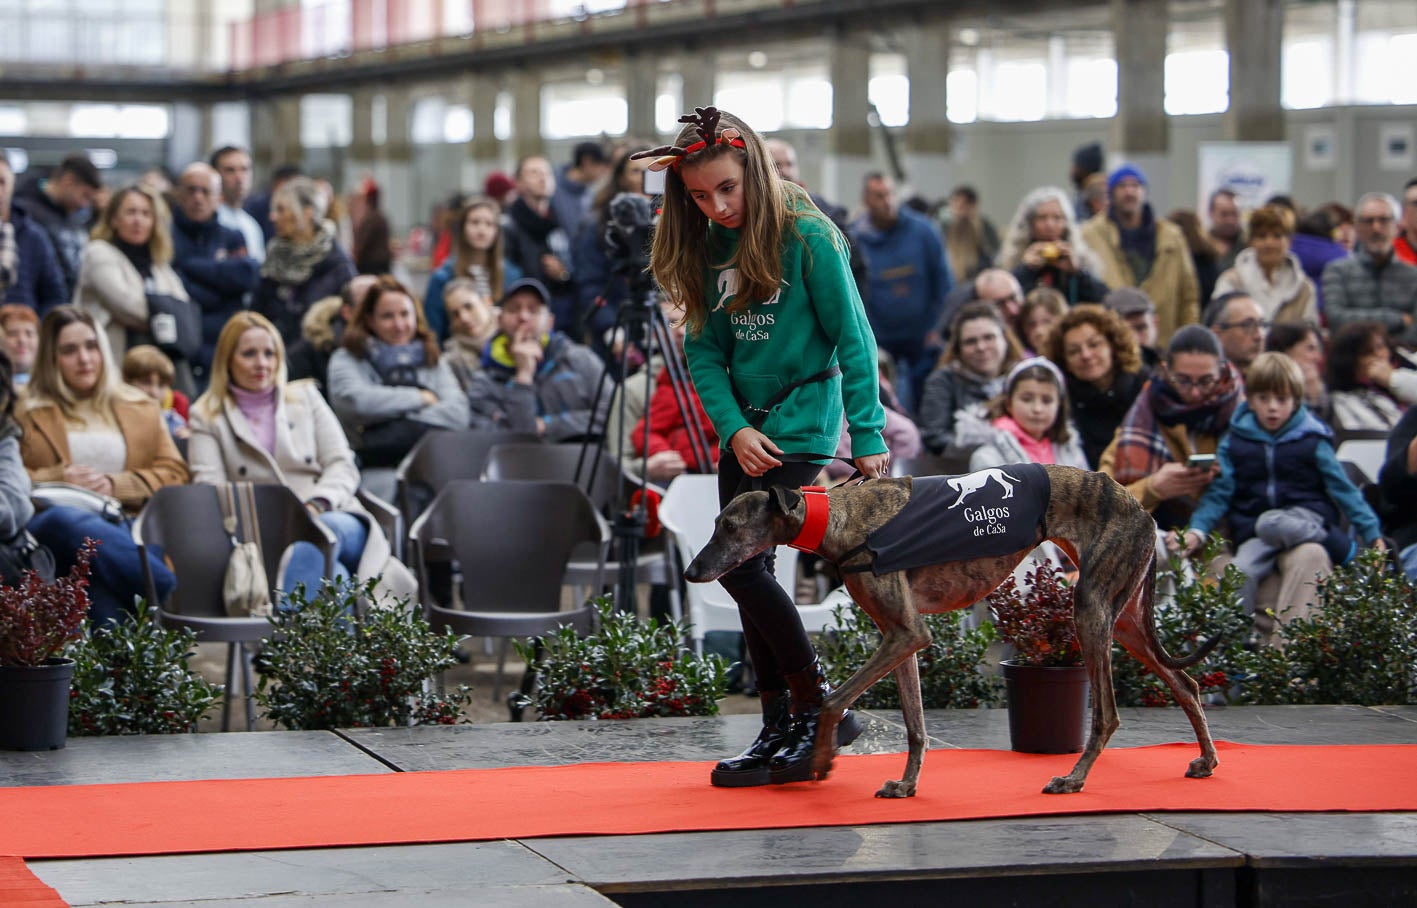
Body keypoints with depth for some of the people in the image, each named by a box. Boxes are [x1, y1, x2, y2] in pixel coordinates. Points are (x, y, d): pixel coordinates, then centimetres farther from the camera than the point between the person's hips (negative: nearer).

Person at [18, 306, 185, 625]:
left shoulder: (141, 408, 25)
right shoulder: (27, 413, 21)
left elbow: (174, 474, 17)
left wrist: (116, 485, -1)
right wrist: (57, 480, -4)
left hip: (125, 528, 1)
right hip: (51, 525, -1)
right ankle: (177, 594, -48)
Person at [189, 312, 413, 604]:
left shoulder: (306, 397, 23)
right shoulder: (207, 417, 17)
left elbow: (342, 466, 12)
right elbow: (210, 489, 3)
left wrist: (316, 506, -9)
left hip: (330, 518, 2)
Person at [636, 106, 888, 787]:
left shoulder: (806, 237, -13)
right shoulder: (708, 248, 4)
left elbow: (853, 339, -11)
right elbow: (705, 350, 5)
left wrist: (867, 438, -11)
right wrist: (733, 427, -9)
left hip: (801, 424, -7)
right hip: (743, 430, 7)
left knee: (742, 565, -14)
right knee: (750, 575, 7)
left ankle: (822, 709, -3)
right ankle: (779, 729, 14)